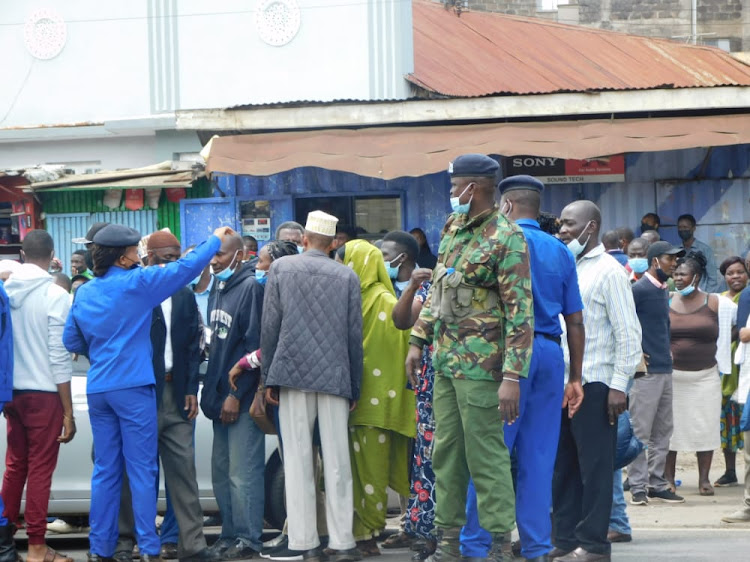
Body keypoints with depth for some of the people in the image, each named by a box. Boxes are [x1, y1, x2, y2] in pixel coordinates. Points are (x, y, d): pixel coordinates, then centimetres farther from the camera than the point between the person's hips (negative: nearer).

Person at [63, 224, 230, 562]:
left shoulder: (84, 293, 9)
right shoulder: (136, 283, -8)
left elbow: (71, 341, 15)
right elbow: (185, 268, -6)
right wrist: (215, 240, 7)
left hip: (98, 389, 6)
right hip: (132, 387, -6)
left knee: (105, 470, 10)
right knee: (142, 470, -1)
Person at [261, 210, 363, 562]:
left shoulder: (281, 268, 4)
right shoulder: (347, 276, 5)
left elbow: (270, 325, 2)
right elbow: (355, 336, 7)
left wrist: (268, 378, 8)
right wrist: (355, 387, 14)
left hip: (292, 373, -1)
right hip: (335, 377, 1)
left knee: (297, 461, 1)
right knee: (337, 461, 3)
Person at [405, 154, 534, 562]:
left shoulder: (506, 238, -13)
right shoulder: (452, 228, 12)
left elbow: (520, 311, -17)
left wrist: (512, 375, -22)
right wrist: (418, 340, 18)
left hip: (480, 364, -8)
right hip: (445, 361, 8)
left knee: (485, 456, -6)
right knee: (446, 453, 12)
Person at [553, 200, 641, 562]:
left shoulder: (608, 271, -6)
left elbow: (628, 333, -10)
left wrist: (619, 385, -15)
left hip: (593, 384, -7)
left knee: (594, 465, -2)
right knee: (563, 465, 10)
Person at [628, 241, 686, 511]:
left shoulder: (664, 291, 16)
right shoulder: (639, 289, -11)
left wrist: (667, 349, 16)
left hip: (665, 370, 9)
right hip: (646, 370, -9)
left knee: (663, 430, 11)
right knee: (640, 430, -5)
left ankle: (657, 483, 17)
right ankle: (638, 486, -2)